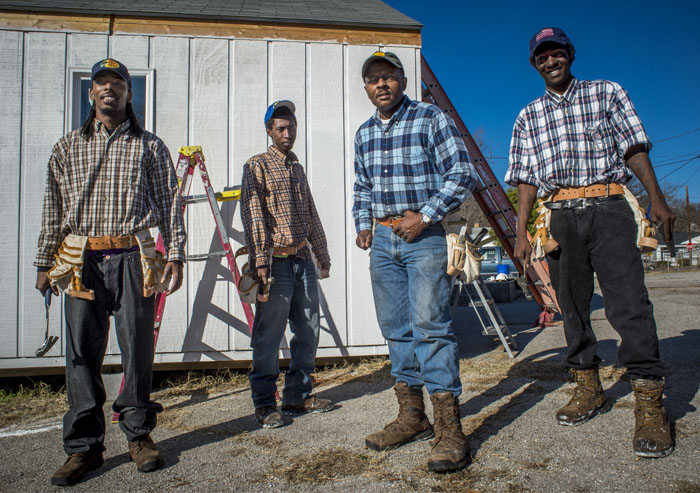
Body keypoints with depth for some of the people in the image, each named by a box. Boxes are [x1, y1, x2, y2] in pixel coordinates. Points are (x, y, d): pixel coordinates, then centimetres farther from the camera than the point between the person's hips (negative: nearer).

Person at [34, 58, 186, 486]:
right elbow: (54, 208, 15)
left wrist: (175, 253, -2)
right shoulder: (68, 147, 15)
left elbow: (170, 202, 6)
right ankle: (85, 446, 13)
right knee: (83, 353, 3)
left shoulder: (149, 146, 9)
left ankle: (140, 434, 18)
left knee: (138, 347, 2)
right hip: (81, 260, 2)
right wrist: (46, 262, 12)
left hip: (133, 257, -2)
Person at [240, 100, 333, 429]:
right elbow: (253, 214, -11)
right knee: (268, 336, -2)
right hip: (276, 261, -7)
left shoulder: (297, 168, 20)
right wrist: (260, 260, -19)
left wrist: (322, 256, 20)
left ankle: (298, 395, 22)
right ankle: (264, 403, 10)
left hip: (303, 259, 7)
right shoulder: (257, 165, -1)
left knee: (308, 331, 10)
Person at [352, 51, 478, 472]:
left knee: (430, 324, -12)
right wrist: (363, 224, 13)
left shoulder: (432, 119, -2)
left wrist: (425, 216, -14)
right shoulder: (364, 133, 16)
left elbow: (462, 173, -7)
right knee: (395, 327, 8)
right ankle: (412, 416, 20)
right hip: (382, 239, 6)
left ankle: (449, 429, -5)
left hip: (425, 235, -6)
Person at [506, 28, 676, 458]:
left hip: (608, 210, -2)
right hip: (560, 216, 3)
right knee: (572, 304, 5)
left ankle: (650, 402, -4)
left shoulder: (607, 93, 13)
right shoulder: (528, 117, 16)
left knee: (628, 301, -11)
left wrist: (657, 200, -5)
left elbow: (634, 148, 7)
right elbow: (527, 179, 12)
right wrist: (522, 232, 4)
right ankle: (589, 390, 18)